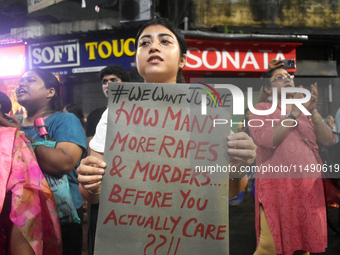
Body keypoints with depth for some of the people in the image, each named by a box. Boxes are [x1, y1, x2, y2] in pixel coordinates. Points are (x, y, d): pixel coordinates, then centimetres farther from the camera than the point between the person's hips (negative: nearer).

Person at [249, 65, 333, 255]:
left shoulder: (306, 110, 17)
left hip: (308, 185, 5)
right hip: (277, 185, -4)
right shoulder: (262, 109, 4)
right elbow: (266, 140, -15)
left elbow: (328, 140, 4)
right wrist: (294, 114, -11)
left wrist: (313, 112, -8)